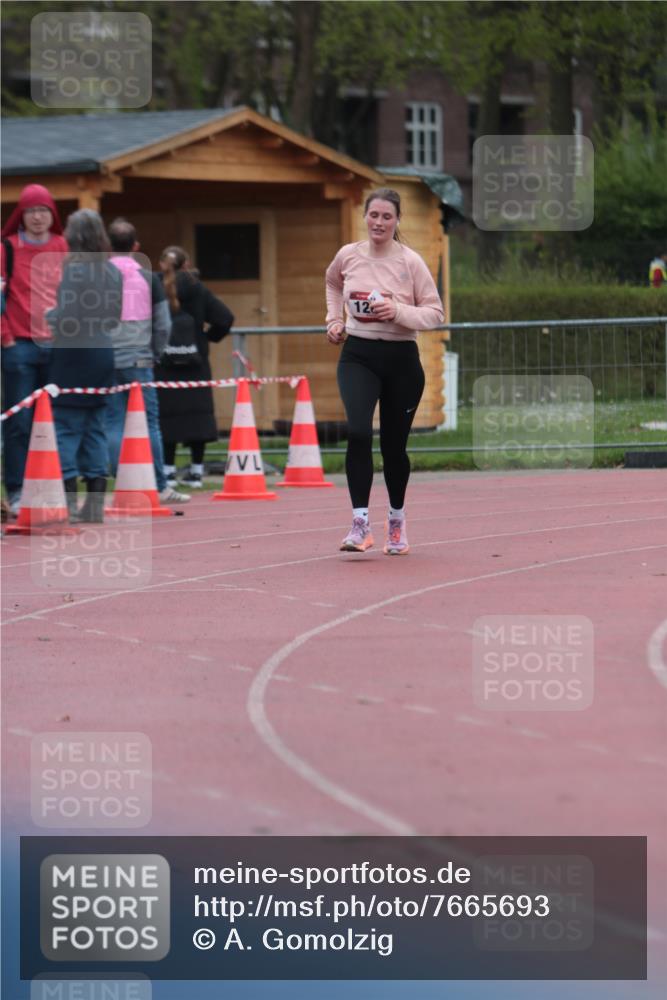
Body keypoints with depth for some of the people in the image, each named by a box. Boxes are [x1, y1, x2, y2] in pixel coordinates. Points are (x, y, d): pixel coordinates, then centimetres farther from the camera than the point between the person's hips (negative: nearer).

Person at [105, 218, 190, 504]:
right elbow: (163, 325, 2)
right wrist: (153, 354, 15)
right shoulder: (148, 278, 2)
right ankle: (160, 487, 7)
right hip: (139, 360, 0)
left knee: (113, 424, 3)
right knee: (149, 423, 5)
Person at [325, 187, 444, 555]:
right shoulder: (348, 255, 1)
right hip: (358, 355, 1)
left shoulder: (411, 261, -7)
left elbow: (435, 313, -5)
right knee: (358, 432, -22)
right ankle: (360, 524, -21)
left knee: (394, 445, 7)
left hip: (401, 359, -1)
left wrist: (399, 311, -21)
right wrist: (334, 320, 14)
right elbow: (333, 283, 25)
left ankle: (397, 520, 31)